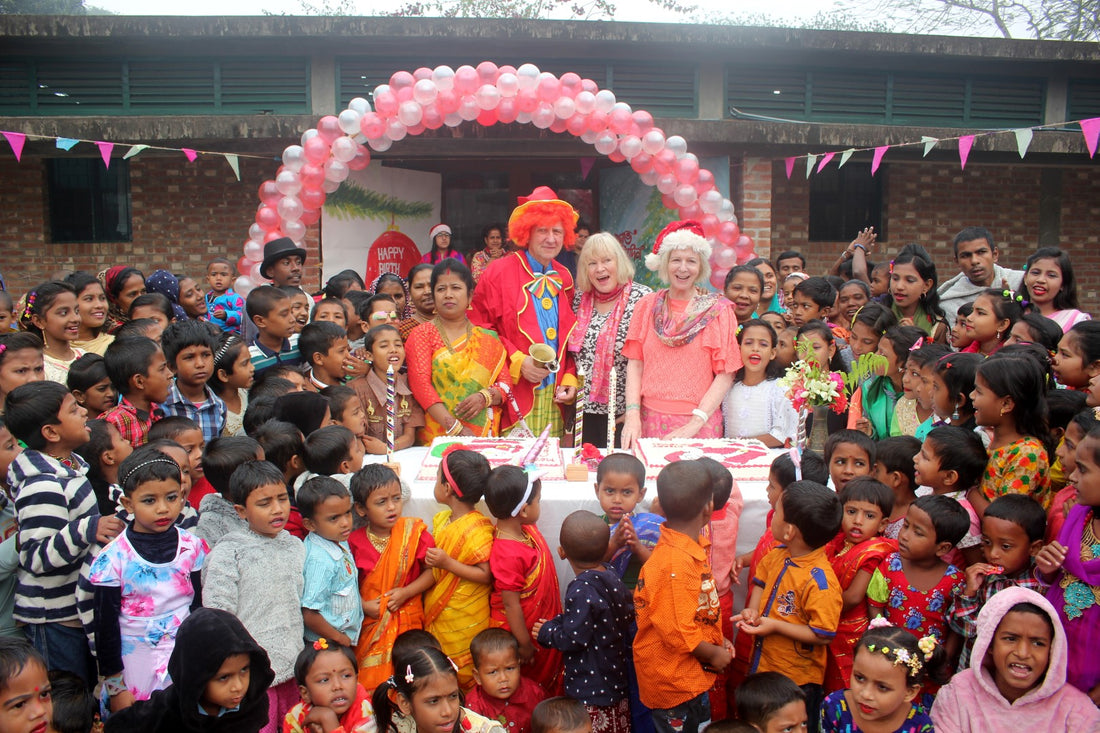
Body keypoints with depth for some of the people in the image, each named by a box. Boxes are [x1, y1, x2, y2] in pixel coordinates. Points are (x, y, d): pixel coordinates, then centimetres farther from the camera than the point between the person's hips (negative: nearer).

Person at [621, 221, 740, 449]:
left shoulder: (718, 310, 0)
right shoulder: (647, 305, 7)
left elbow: (725, 374, -4)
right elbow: (635, 364, 5)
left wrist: (694, 423, -12)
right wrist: (632, 415, -8)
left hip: (699, 424, -1)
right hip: (649, 421, 2)